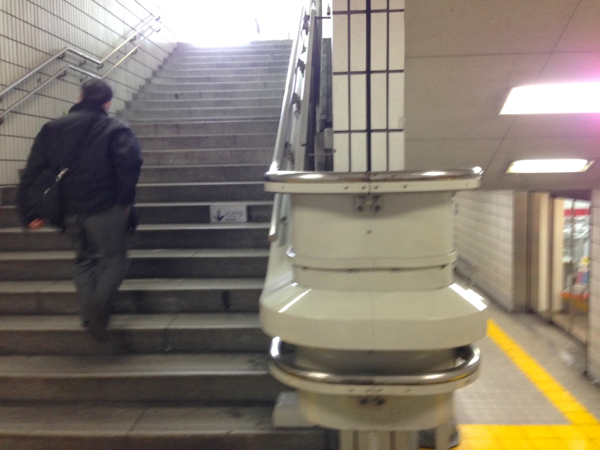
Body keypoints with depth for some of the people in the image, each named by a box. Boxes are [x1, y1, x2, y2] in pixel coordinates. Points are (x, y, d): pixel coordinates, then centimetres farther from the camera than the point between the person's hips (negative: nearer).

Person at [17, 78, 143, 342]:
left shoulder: (52, 128, 11)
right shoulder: (116, 129, -2)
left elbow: (33, 171, 5)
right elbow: (130, 161, -21)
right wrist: (125, 198, -11)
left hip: (69, 211, 4)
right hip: (105, 209, -4)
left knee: (85, 260, 21)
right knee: (114, 258, 9)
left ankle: (88, 315, 17)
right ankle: (100, 303, -15)